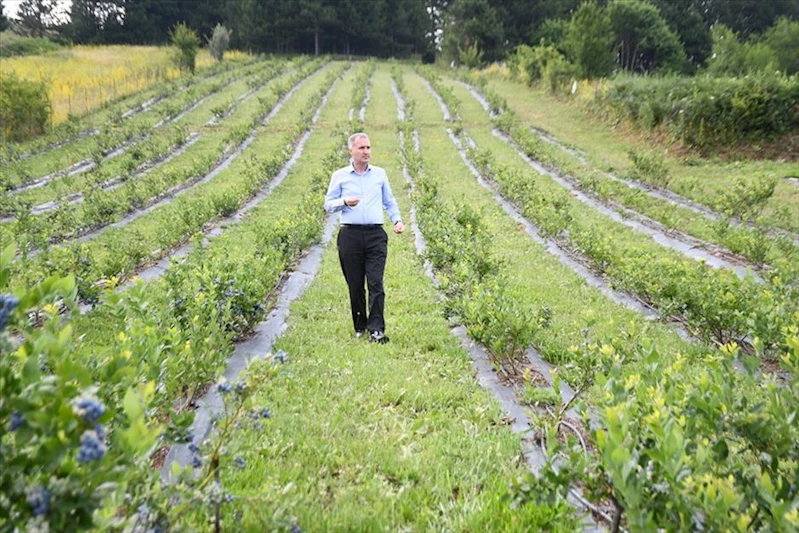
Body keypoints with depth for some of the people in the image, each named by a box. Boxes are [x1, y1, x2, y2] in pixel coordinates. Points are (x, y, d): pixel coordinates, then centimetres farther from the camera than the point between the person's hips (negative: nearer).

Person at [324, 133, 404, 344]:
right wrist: (344, 202, -12)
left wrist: (397, 220, 6)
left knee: (376, 283, -10)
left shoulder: (380, 174, 15)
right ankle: (360, 327, 17)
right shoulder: (339, 176, 9)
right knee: (355, 285, 4)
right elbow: (328, 204, 8)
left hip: (375, 234, 0)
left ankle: (376, 329, -11)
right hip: (350, 235, 0)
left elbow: (389, 202, 23)